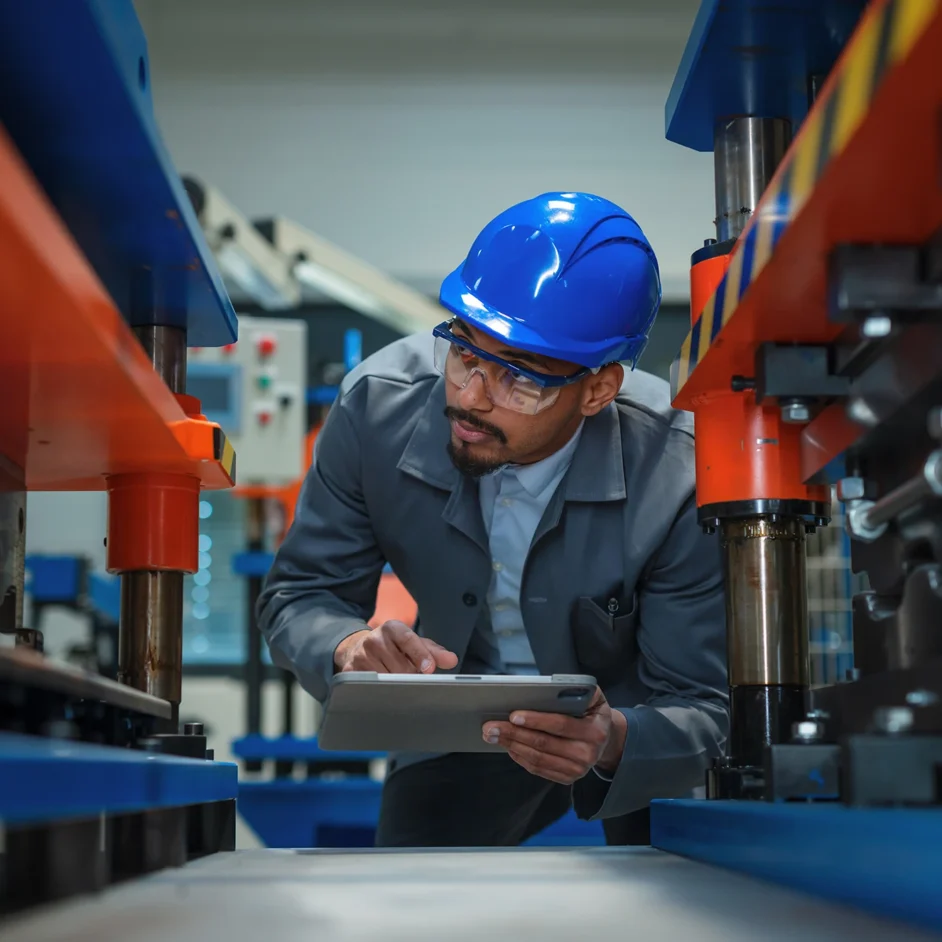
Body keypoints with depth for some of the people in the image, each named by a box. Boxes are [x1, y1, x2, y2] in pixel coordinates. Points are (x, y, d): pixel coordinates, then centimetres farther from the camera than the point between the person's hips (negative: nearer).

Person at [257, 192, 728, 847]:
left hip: (632, 727, -1)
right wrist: (350, 645, -36)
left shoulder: (680, 474, -30)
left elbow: (702, 710, -24)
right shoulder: (377, 405, -22)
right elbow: (299, 595, -12)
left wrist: (613, 743, -48)